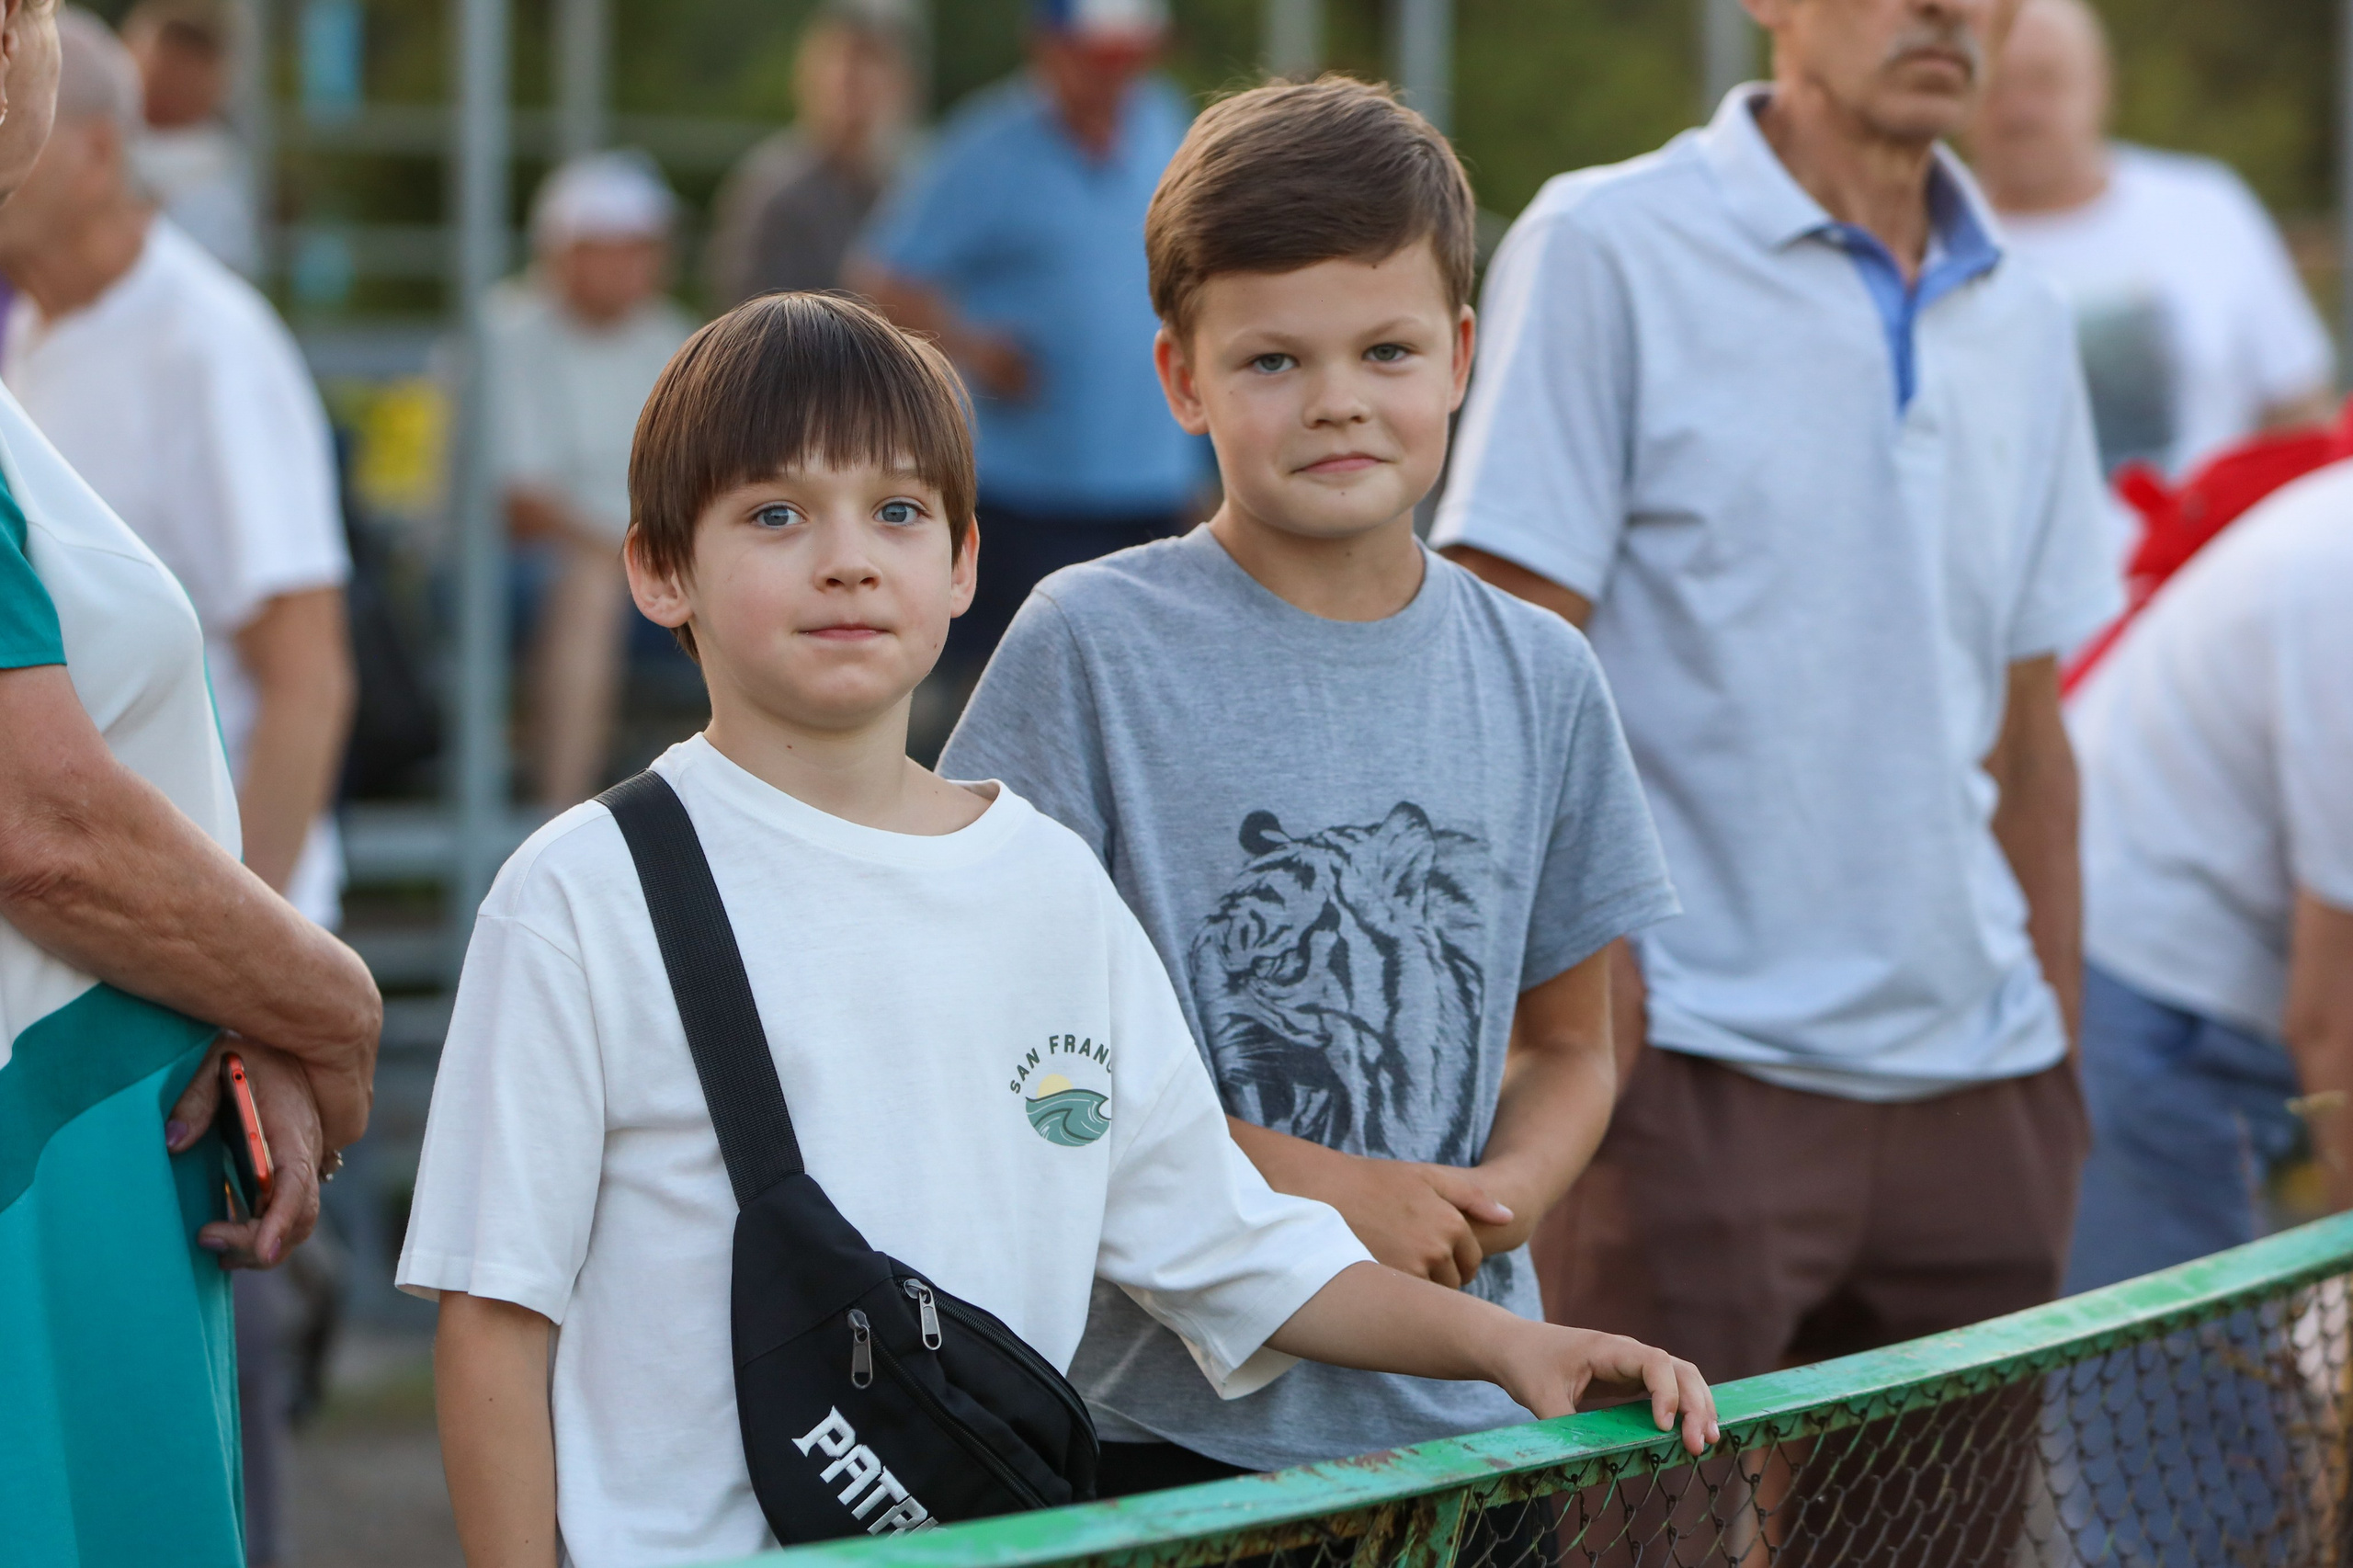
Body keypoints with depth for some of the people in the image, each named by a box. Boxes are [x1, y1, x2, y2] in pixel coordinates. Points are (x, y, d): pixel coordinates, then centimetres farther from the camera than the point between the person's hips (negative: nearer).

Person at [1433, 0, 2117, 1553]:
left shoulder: (2025, 328, 13)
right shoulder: (1606, 251, -4)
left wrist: (2058, 1060, 13)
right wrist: (1589, 1015, -16)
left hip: (1971, 1084, 6)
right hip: (1699, 1075, -6)